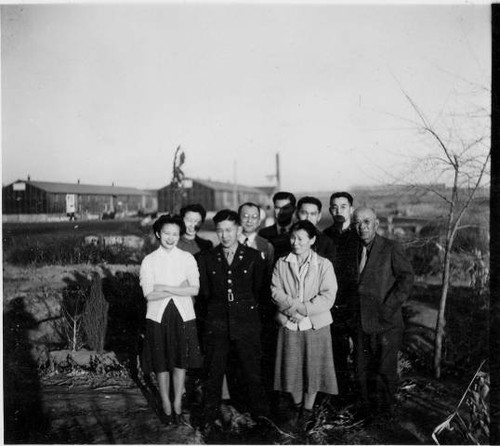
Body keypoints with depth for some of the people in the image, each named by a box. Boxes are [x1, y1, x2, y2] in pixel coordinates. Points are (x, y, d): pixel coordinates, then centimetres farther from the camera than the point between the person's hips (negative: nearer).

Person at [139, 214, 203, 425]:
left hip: (183, 315, 1)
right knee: (161, 362, 7)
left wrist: (165, 288, -14)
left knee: (181, 361, 7)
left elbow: (195, 289, -9)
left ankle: (177, 405, 23)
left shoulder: (187, 258, 2)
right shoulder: (149, 260, -2)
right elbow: (149, 294, -11)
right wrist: (179, 289, -14)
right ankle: (166, 406, 24)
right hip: (159, 316, -1)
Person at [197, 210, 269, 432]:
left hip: (247, 323, -1)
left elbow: (259, 290, 7)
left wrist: (245, 305, 5)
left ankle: (261, 417, 22)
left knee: (252, 373, 6)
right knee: (213, 373, 7)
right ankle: (209, 418, 23)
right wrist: (219, 304, 4)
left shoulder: (254, 257, 1)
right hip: (217, 324, 1)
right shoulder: (207, 258, 4)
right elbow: (204, 291, 9)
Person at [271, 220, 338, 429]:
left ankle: (308, 409, 25)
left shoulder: (324, 265, -3)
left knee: (313, 367, 7)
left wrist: (303, 309, -17)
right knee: (292, 367, 9)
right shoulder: (281, 263, 4)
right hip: (289, 324, 2)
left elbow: (328, 296, -9)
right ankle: (296, 406, 30)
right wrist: (292, 307, -18)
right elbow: (276, 291, -2)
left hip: (316, 325, -1)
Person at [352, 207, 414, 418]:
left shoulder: (391, 248, -6)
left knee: (385, 369, 5)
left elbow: (407, 277, -12)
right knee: (362, 369, 12)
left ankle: (386, 409, 23)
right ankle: (367, 406, 30)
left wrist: (390, 306, -18)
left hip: (386, 322, -5)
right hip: (361, 322, 5)